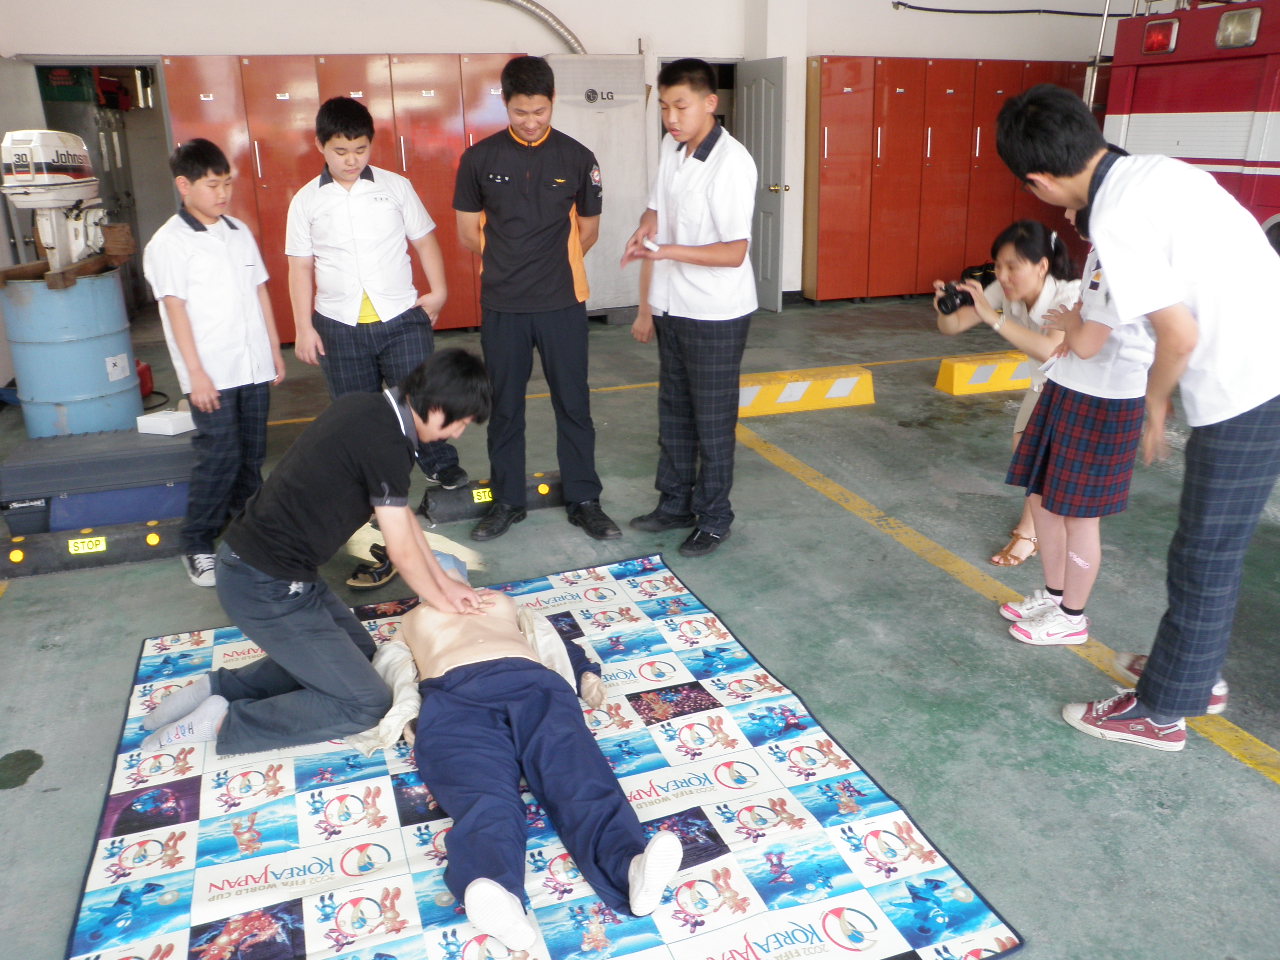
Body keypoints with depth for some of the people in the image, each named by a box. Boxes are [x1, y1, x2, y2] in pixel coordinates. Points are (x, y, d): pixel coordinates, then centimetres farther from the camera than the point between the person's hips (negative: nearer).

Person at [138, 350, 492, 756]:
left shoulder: (364, 406, 5)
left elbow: (403, 514, 14)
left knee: (358, 649, 21)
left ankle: (220, 687, 16)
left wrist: (443, 580, 16)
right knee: (366, 703, -3)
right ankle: (224, 722, -1)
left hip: (245, 556, 10)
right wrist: (442, 600, 5)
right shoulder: (386, 444, -22)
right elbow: (403, 553, -12)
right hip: (266, 588, -9)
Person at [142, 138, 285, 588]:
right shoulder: (169, 243, -5)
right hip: (212, 373, -5)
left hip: (254, 367, 6)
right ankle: (197, 545, 8)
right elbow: (175, 308, -9)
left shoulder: (240, 232, 12)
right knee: (218, 458, -6)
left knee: (251, 455, 11)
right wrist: (196, 373, -13)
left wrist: (275, 350, 14)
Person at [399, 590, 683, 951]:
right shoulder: (414, 619, 40)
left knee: (576, 773, -30)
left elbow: (552, 639, 38)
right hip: (454, 696, -1)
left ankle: (630, 868, -56)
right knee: (483, 794, -34)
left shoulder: (501, 601, 44)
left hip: (530, 681, 2)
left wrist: (585, 672, 17)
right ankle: (500, 894, -62)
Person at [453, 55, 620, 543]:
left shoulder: (578, 159, -1)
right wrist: (509, 264, 6)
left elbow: (588, 229, 9)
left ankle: (584, 500, 18)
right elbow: (468, 232, 6)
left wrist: (552, 264, 4)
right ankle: (507, 500, 24)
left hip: (563, 303, 0)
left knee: (573, 403, 6)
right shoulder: (479, 158, -1)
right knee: (504, 406, 10)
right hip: (502, 305, 1)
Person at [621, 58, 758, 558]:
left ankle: (713, 519, 20)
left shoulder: (731, 162, -19)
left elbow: (733, 253, -22)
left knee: (713, 420, 4)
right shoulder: (669, 148, 4)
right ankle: (675, 502, 33)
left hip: (716, 315, -8)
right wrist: (646, 304, 6)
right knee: (674, 411, 17)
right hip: (672, 308, 8)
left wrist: (665, 250, -31)